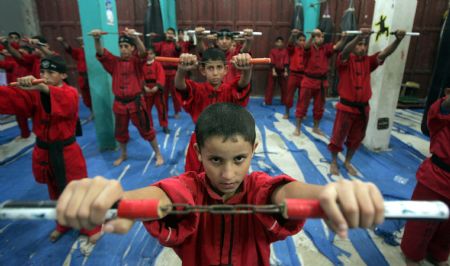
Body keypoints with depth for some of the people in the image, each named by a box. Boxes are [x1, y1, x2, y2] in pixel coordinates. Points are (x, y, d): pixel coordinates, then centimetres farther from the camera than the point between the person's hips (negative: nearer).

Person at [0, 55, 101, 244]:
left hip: (67, 152, -5)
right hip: (44, 152, 5)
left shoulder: (71, 94, -13)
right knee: (55, 193, 22)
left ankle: (92, 226, 28)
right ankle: (64, 224, 45)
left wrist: (42, 87, -54)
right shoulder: (35, 94, 0)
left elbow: (64, 99, -37)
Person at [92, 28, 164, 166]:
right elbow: (101, 53, -12)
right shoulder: (114, 62, 3)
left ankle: (158, 154, 23)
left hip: (136, 102, -3)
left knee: (146, 130, 6)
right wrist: (97, 39, -33)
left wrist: (135, 37, -44)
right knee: (120, 132, 18)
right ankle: (123, 155, 41)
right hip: (119, 103, 4)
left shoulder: (137, 61, -4)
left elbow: (143, 52, -24)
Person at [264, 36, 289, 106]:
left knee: (283, 87, 10)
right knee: (270, 86, -1)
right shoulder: (272, 50, -3)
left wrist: (285, 71, -8)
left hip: (282, 71, 2)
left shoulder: (285, 51, 2)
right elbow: (272, 62, -8)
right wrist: (273, 71, -15)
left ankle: (284, 101, 23)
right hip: (274, 70, -2)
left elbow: (286, 62, -2)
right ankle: (267, 101, 5)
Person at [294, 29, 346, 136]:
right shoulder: (309, 48, -4)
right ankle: (297, 128, 12)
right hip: (309, 80, -4)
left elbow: (337, 47, -11)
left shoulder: (326, 48, 4)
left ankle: (316, 127, 28)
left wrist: (343, 38, -29)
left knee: (319, 106, 12)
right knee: (302, 105, 2)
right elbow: (306, 46, -27)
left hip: (321, 81, 4)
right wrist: (312, 36, -43)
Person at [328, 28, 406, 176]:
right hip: (346, 107, -5)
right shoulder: (346, 60, -7)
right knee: (338, 136, 5)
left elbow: (385, 53, -7)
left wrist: (398, 40, -24)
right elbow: (345, 51, -29)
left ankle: (347, 162, 34)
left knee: (356, 138, 16)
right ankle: (333, 162, 24)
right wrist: (360, 36, -44)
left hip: (363, 108, 5)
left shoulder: (368, 61, 6)